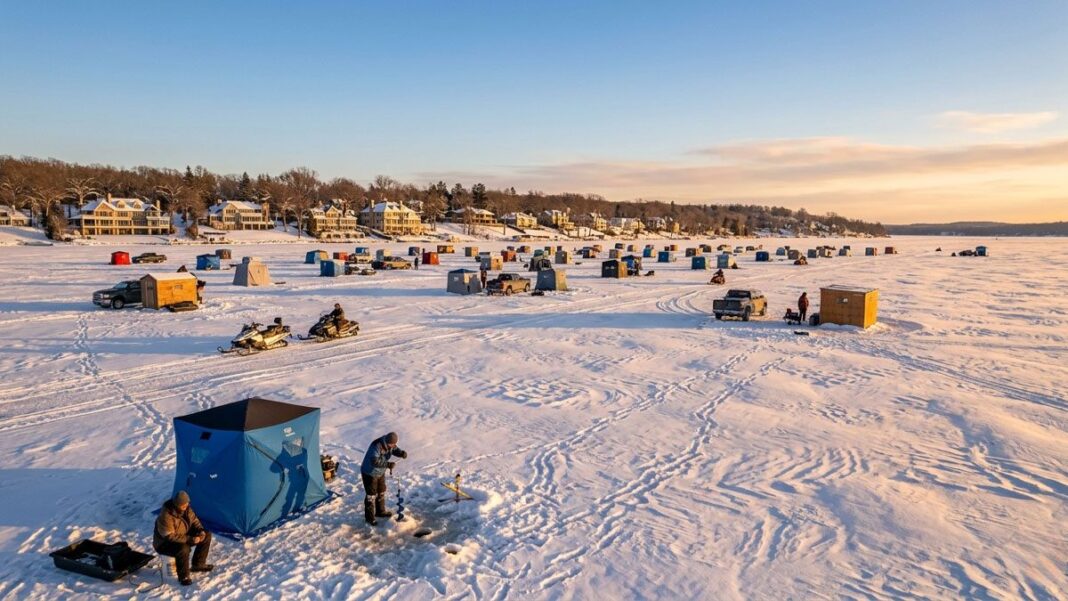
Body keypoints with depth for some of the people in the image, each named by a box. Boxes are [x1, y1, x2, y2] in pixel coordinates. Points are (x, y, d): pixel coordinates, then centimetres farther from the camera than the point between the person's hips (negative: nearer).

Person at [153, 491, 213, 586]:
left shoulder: (186, 508, -9)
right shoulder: (166, 516, -32)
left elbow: (194, 520, 4)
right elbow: (170, 536, -31)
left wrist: (201, 530, -16)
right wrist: (190, 539, -34)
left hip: (183, 536, 8)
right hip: (164, 543, -8)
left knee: (207, 535, -3)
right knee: (183, 548, -38)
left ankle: (198, 564, 8)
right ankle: (183, 577, -17)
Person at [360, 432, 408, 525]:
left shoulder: (390, 444, -11)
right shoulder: (376, 446, -35)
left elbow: (395, 450, -1)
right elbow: (374, 461, -43)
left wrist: (402, 453, -24)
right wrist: (388, 464, -49)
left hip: (380, 472, 8)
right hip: (369, 473, -8)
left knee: (381, 492, 20)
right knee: (371, 495, -1)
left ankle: (380, 511, 37)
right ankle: (369, 517, 12)